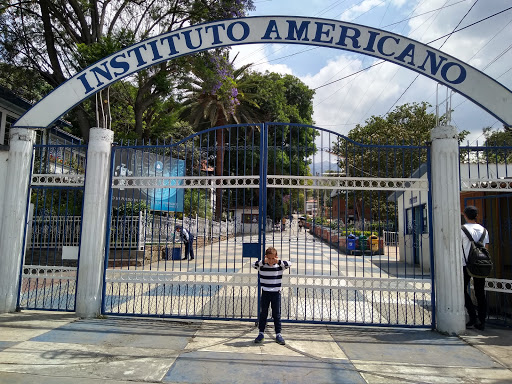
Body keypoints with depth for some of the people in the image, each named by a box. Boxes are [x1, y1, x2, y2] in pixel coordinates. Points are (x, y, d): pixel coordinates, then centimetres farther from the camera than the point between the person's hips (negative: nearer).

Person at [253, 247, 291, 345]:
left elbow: (289, 264, -17)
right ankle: (261, 333, 21)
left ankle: (278, 334, 18)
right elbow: (255, 265, -21)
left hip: (276, 293, 0)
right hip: (265, 292, 0)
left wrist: (279, 261, -26)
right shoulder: (262, 265, -5)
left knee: (277, 314, 7)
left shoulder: (280, 266, -4)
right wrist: (264, 261, -31)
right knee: (263, 314, 9)